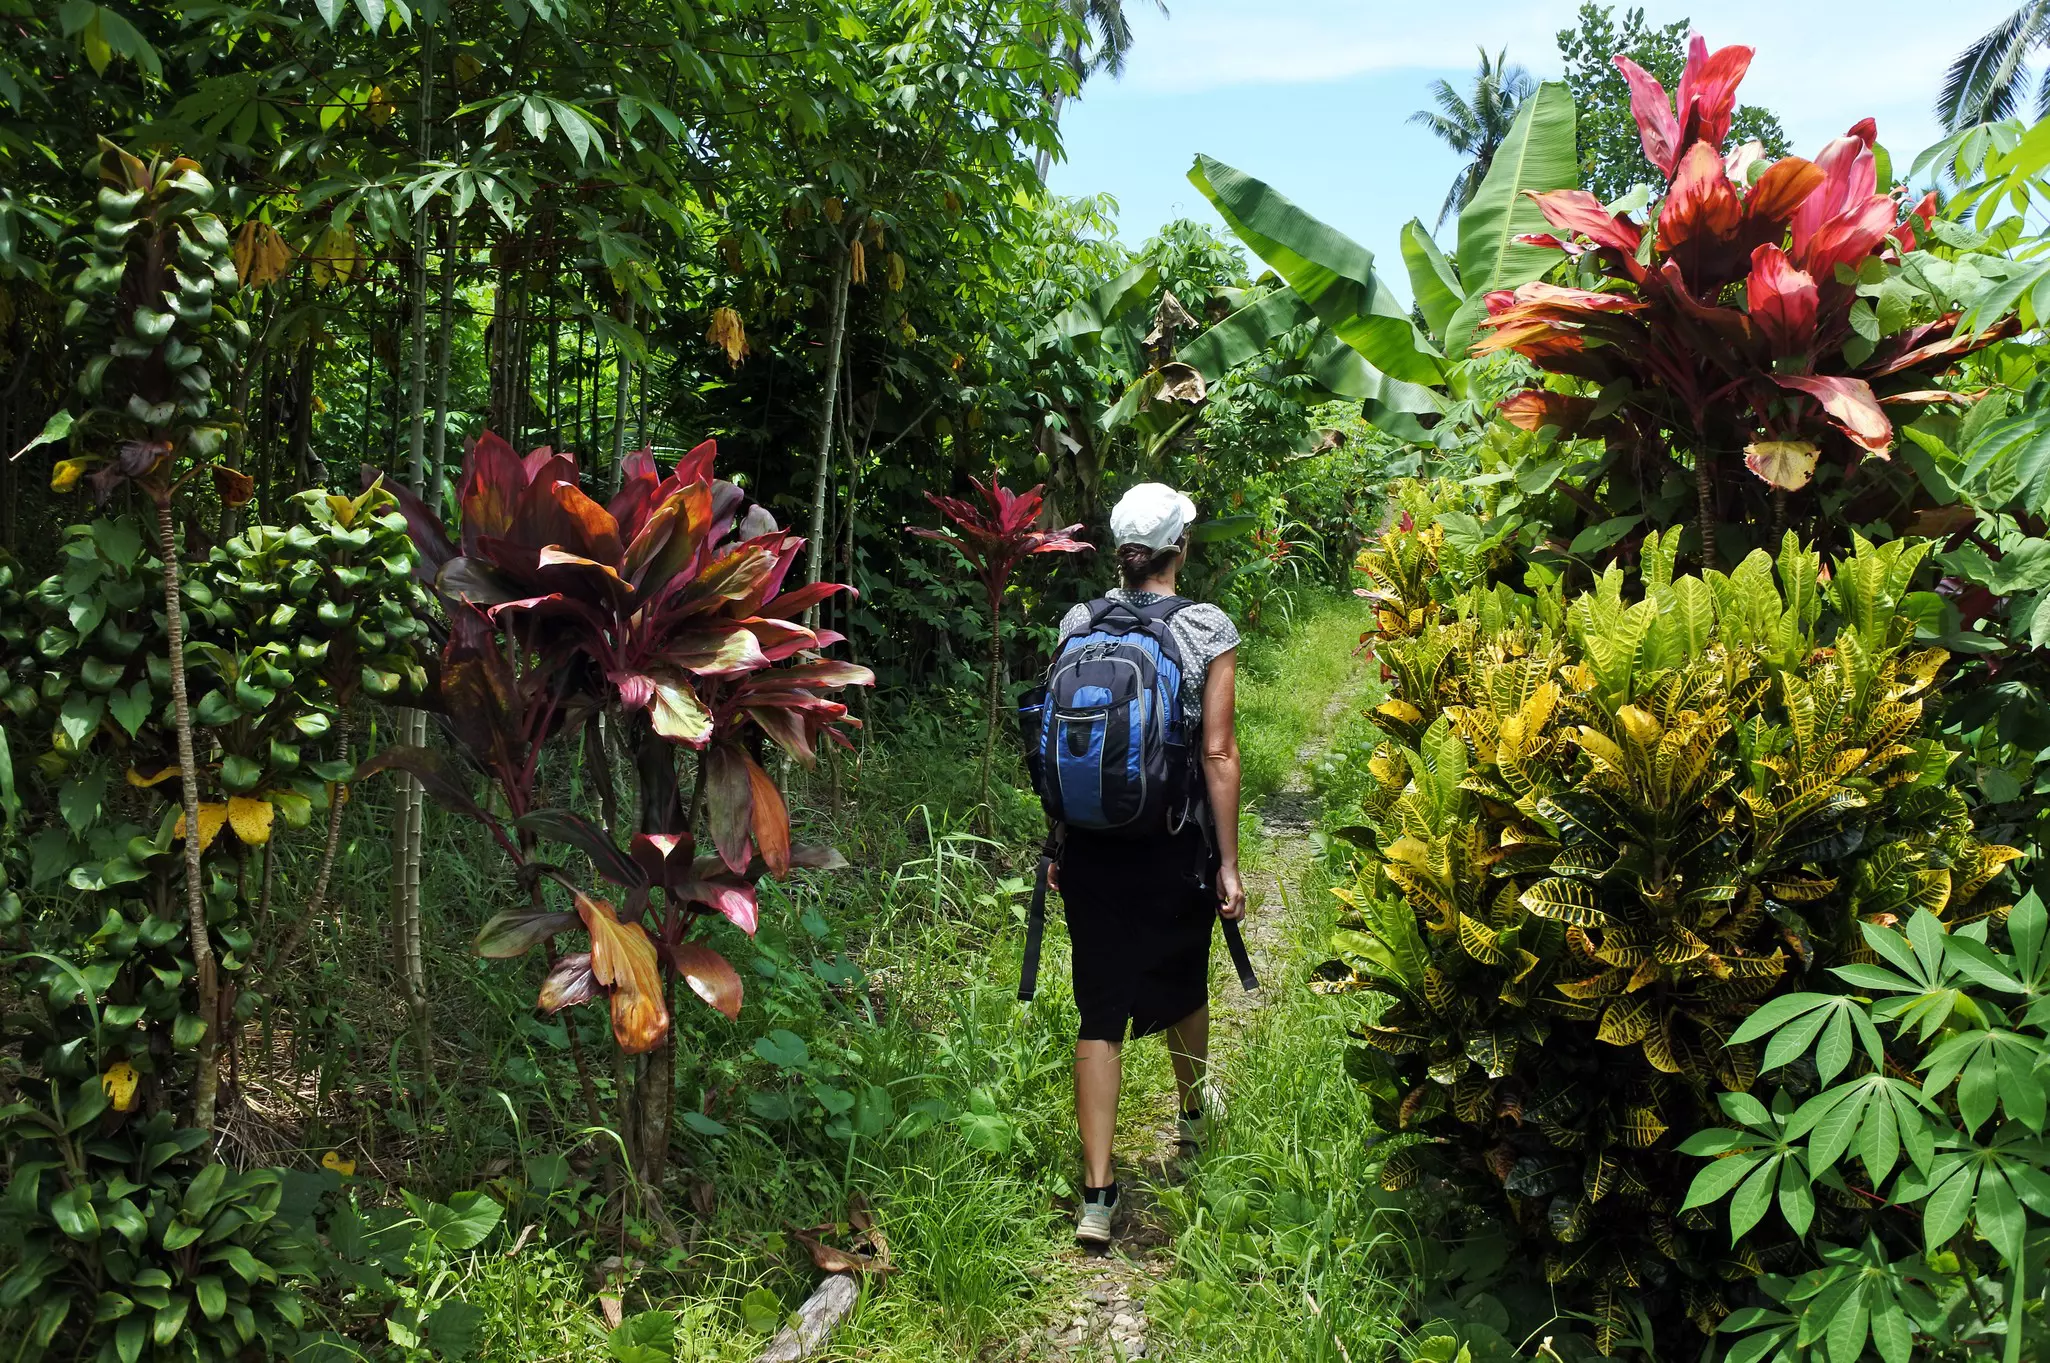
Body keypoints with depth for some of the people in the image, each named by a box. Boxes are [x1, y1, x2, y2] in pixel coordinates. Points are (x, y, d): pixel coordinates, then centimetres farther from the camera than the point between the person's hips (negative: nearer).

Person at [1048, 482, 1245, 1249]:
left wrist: (1060, 846, 13)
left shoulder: (1078, 625, 0)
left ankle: (1097, 1194, 3)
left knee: (1101, 1011, 6)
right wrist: (1228, 863, -3)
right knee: (1183, 984, 23)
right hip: (1175, 847, -1)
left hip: (1091, 846, 1)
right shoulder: (1208, 631, -8)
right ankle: (1191, 1116, 49)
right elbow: (1218, 754, -9)